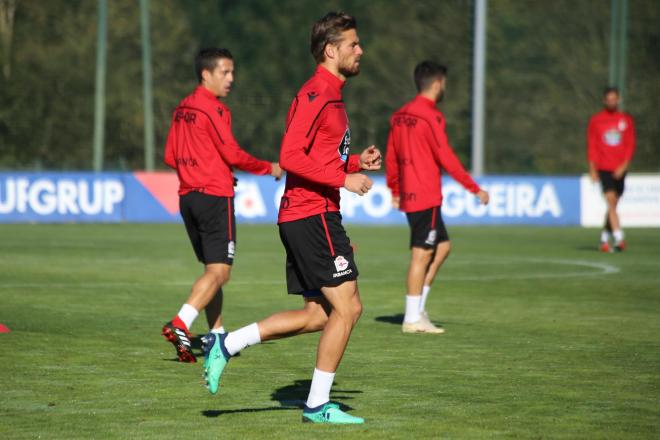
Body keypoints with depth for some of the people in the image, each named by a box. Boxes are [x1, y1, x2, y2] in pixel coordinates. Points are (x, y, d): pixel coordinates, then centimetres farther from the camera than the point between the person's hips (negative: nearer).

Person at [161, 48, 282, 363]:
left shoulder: (183, 109, 14)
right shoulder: (214, 109, -12)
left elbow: (170, 157, 17)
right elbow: (233, 155, -13)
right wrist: (269, 168, 0)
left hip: (188, 195, 9)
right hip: (214, 196, -9)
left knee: (212, 268, 15)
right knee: (219, 271, -10)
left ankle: (217, 335, 17)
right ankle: (180, 325, -24)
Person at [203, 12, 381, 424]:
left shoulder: (332, 95, 19)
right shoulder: (316, 94, -14)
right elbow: (291, 157, -22)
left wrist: (357, 161, 11)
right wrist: (344, 179, -20)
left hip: (305, 217, 10)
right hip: (313, 214, -10)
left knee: (319, 314, 10)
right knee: (347, 306, -7)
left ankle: (226, 345, 13)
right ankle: (318, 405, 0)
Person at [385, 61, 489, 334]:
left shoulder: (400, 116, 12)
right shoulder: (431, 117, -13)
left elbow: (391, 157, 16)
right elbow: (446, 158, -16)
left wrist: (395, 191, 25)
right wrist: (475, 189, -11)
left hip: (408, 196, 9)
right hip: (426, 196, -9)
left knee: (442, 246, 17)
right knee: (422, 254, -5)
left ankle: (419, 308, 13)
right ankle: (413, 319, -3)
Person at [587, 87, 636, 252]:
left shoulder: (626, 120, 7)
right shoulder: (595, 120, 4)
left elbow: (630, 145, 3)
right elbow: (592, 146, 4)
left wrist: (624, 165, -10)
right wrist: (592, 169, -3)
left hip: (620, 169, 3)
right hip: (603, 168, -3)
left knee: (613, 205, 8)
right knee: (611, 201, -17)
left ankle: (604, 238, 21)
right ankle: (619, 238, -24)